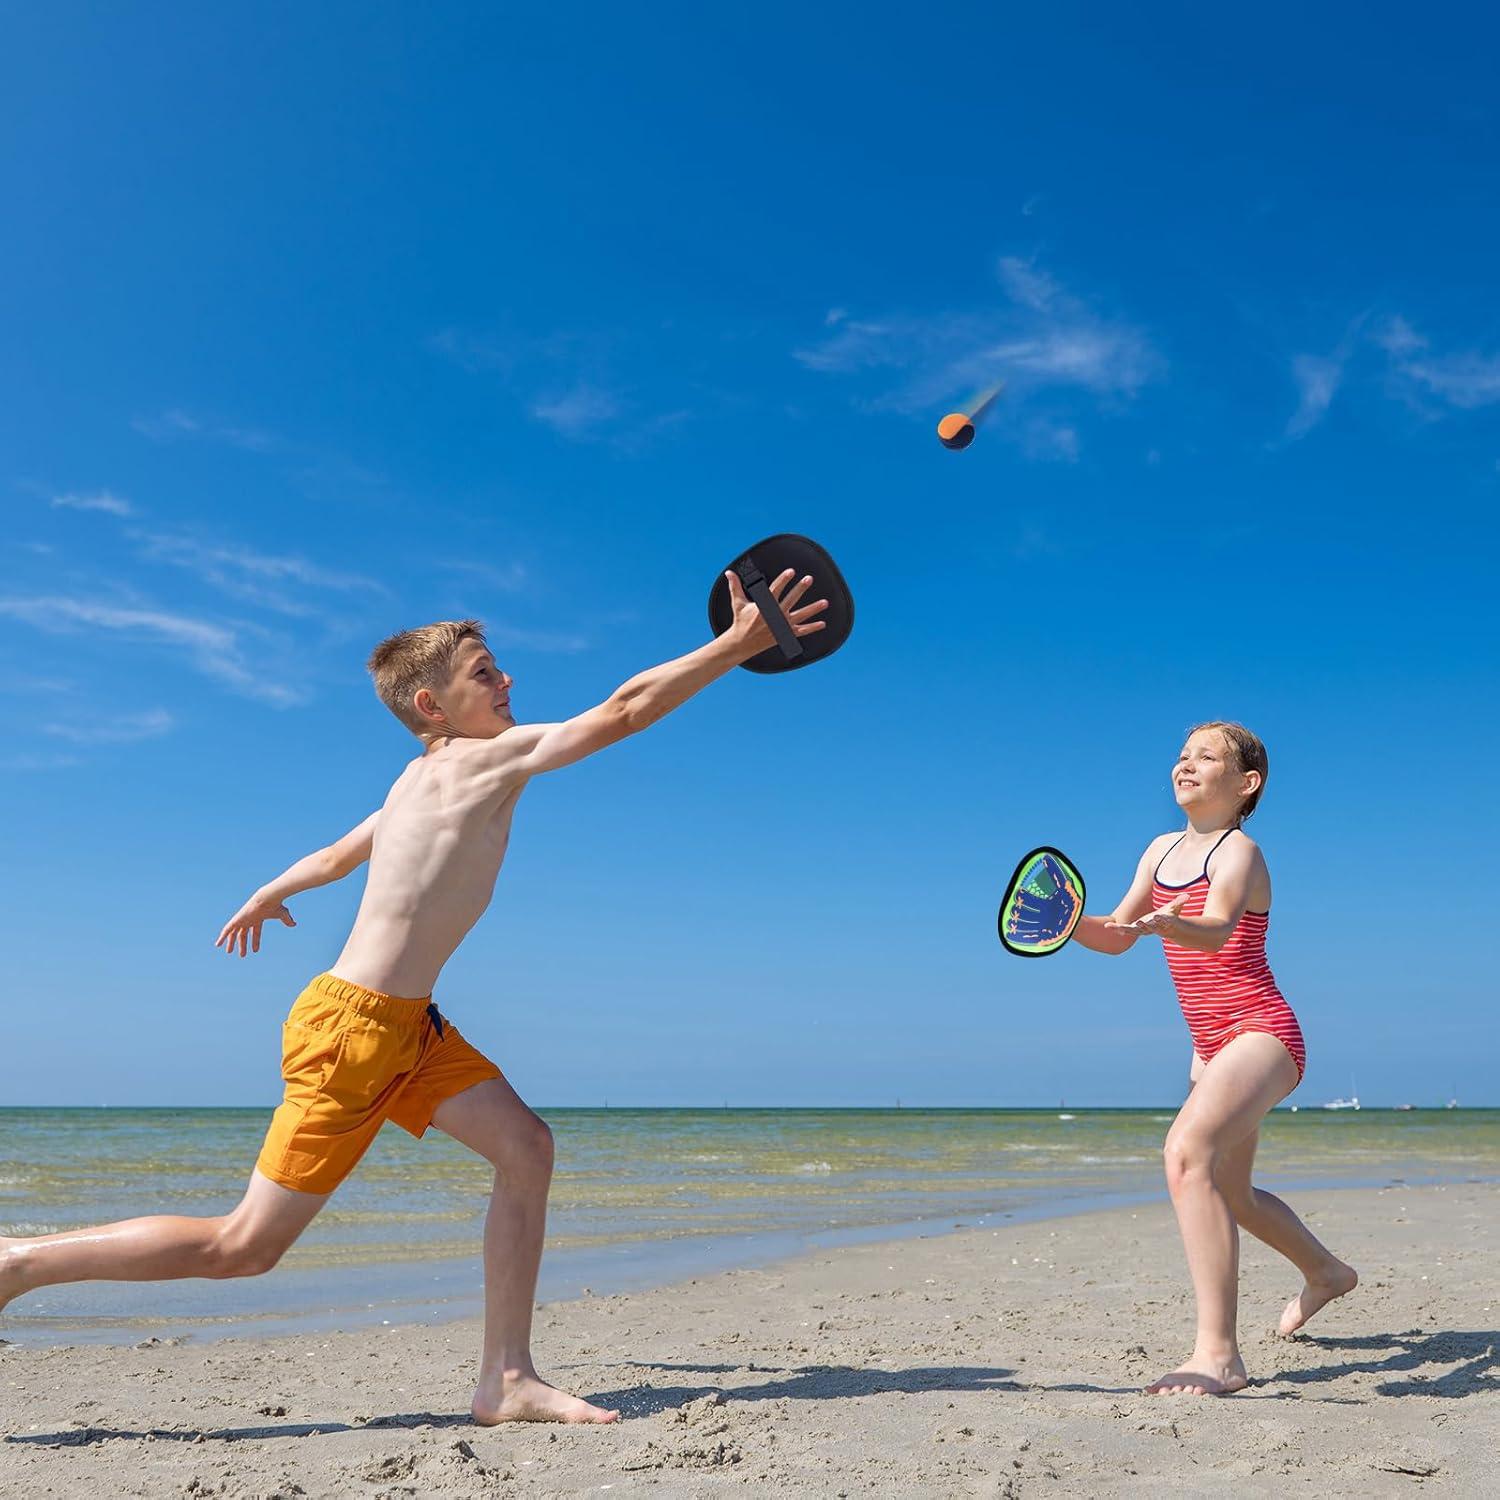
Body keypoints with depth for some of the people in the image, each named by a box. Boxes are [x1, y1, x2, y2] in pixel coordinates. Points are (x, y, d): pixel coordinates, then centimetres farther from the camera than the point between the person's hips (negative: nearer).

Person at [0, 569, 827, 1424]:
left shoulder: (424, 779, 12)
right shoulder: (486, 761, -14)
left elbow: (340, 854, 28)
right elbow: (624, 711, -20)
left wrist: (267, 897, 46)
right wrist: (739, 646, -16)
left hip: (408, 1028, 10)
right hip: (353, 1027, -10)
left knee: (525, 1146, 0)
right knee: (245, 1246, -1)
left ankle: (507, 1380, 4)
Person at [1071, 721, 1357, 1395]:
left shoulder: (1239, 850, -13)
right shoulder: (1162, 850, 9)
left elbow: (1216, 929, -34)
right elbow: (1117, 936, 10)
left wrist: (1166, 923, -55)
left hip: (1262, 1034, -9)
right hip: (1214, 1046, 9)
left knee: (1188, 1152, -31)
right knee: (1230, 1194, 23)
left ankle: (1218, 1356, -31)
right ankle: (1325, 1272, 52)